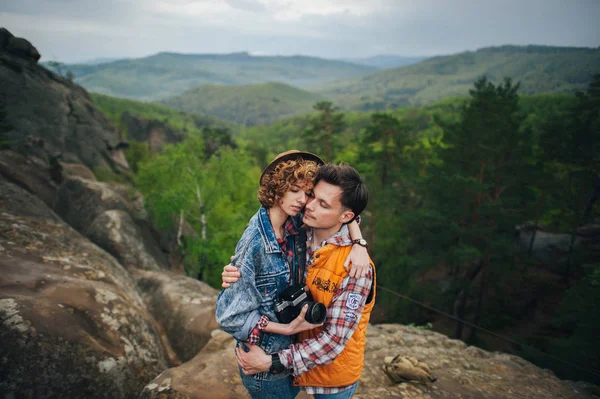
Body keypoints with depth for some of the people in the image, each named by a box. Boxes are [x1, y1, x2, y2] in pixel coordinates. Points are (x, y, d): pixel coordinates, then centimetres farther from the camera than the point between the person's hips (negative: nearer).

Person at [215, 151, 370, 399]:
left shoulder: (295, 224, -12)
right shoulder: (254, 244, -29)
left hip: (290, 349, 7)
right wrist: (287, 328, -22)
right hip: (265, 362, -6)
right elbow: (230, 315, -24)